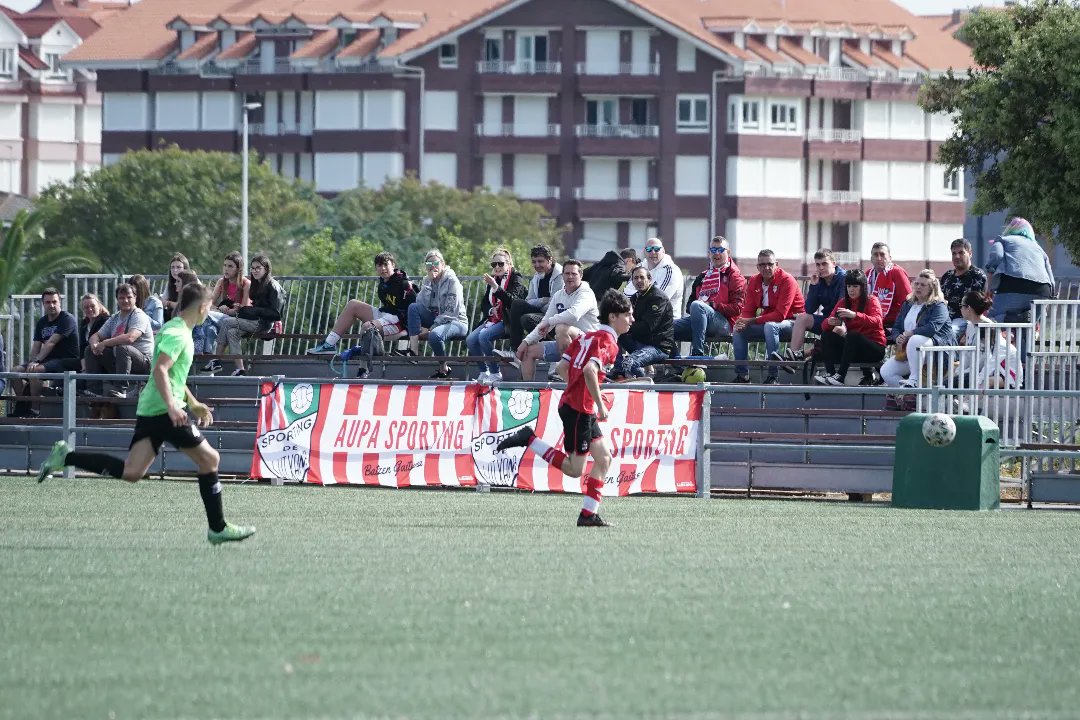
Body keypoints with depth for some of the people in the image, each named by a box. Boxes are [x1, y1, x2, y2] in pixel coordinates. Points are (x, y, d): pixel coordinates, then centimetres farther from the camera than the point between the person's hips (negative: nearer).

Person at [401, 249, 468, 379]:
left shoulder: (451, 281, -10)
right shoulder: (428, 281, 10)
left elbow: (451, 312, -16)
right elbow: (422, 304, -5)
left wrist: (430, 329, -19)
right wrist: (428, 283, -15)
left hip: (456, 321, -6)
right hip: (436, 319, 6)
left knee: (434, 335, -38)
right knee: (413, 307, -18)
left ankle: (444, 368, -12)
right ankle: (413, 350, -24)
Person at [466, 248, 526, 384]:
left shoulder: (516, 279, -4)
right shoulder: (493, 279, 17)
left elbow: (512, 300, -20)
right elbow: (484, 304, 21)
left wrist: (495, 287, -30)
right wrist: (490, 310, -2)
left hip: (507, 321, -7)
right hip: (493, 319, 7)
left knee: (484, 336, -30)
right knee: (470, 340, -15)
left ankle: (496, 374, -21)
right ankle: (484, 372, -3)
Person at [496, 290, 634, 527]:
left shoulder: (588, 336, 15)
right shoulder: (608, 341, -13)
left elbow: (562, 367, 16)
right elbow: (589, 370, -29)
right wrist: (600, 404, -21)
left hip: (570, 401, 10)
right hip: (579, 409, -10)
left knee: (604, 458, 9)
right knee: (574, 469, -4)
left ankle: (589, 514, 6)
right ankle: (528, 439, -3)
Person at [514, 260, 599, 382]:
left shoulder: (586, 294, -12)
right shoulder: (558, 296, 12)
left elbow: (574, 314, -32)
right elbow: (544, 324, 15)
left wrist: (549, 322, -20)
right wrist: (526, 341, 3)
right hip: (564, 344, 8)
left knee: (561, 328, -36)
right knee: (529, 350, 6)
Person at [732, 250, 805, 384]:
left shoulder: (786, 280, -18)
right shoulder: (754, 282, 3)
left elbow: (780, 315, -25)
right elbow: (748, 310, 3)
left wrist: (752, 321, -28)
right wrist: (743, 321, -23)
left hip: (791, 322, -7)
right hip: (767, 321, 7)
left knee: (770, 326, -36)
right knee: (738, 330, -11)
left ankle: (773, 376, -33)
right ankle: (742, 375, -6)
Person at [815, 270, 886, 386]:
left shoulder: (872, 301, -3)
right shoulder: (843, 302, 9)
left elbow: (876, 322, -23)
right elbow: (824, 327, 4)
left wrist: (854, 315, -36)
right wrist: (829, 322, -22)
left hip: (875, 348, -5)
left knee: (852, 336, -34)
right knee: (827, 335, -16)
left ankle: (840, 377, -41)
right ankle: (830, 373, -31)